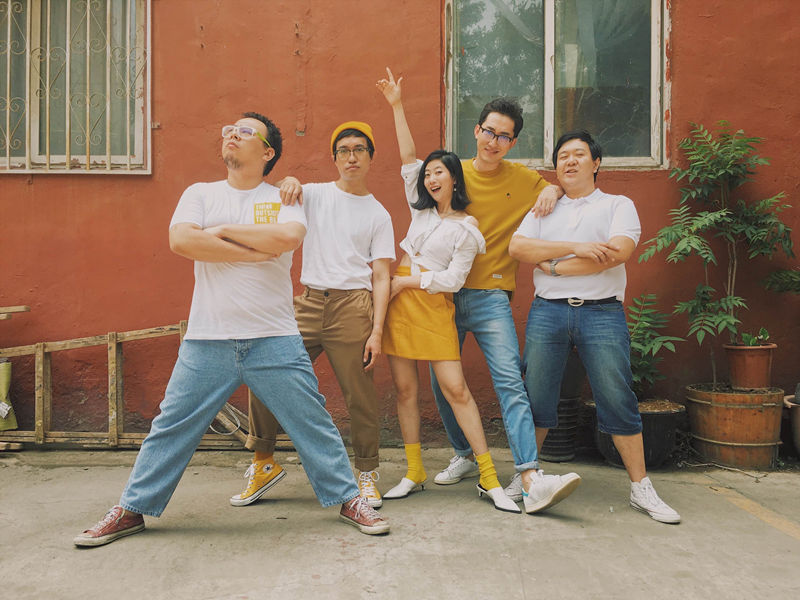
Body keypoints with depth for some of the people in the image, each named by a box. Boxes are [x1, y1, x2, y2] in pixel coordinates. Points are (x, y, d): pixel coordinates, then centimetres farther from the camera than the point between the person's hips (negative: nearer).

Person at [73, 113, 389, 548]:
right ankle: (131, 510, 27)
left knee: (313, 424, 4)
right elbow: (181, 241, -9)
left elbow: (288, 238, -16)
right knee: (171, 427, 9)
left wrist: (224, 230, -8)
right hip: (207, 341, 1)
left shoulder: (282, 198, 7)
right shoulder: (200, 193, 11)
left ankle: (347, 499, 21)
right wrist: (257, 251, -10)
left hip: (275, 340, -1)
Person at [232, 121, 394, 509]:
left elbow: (381, 278, 4)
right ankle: (263, 463, 18)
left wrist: (377, 331, -5)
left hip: (353, 306, -2)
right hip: (310, 302, 2)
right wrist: (288, 182, -16)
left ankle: (367, 474, 18)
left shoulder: (378, 214, 9)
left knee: (359, 394, -2)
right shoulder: (315, 195, 13)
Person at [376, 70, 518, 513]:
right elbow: (407, 156, 15)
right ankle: (414, 474, 15)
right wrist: (397, 106, 14)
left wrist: (404, 281, -9)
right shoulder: (421, 208, 13)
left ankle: (489, 479, 1)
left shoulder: (466, 229, -2)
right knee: (405, 389, 5)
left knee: (456, 388, -8)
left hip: (432, 306, -5)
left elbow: (452, 281, -9)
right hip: (399, 299, 5)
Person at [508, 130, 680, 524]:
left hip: (602, 313, -2)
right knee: (536, 399, 3)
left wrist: (554, 266, -6)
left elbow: (618, 252, -9)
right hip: (547, 311, 2)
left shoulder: (618, 205, 10)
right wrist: (576, 247, -10)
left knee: (618, 402, -1)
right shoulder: (544, 210, 18)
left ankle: (641, 488, 12)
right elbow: (517, 247, 0)